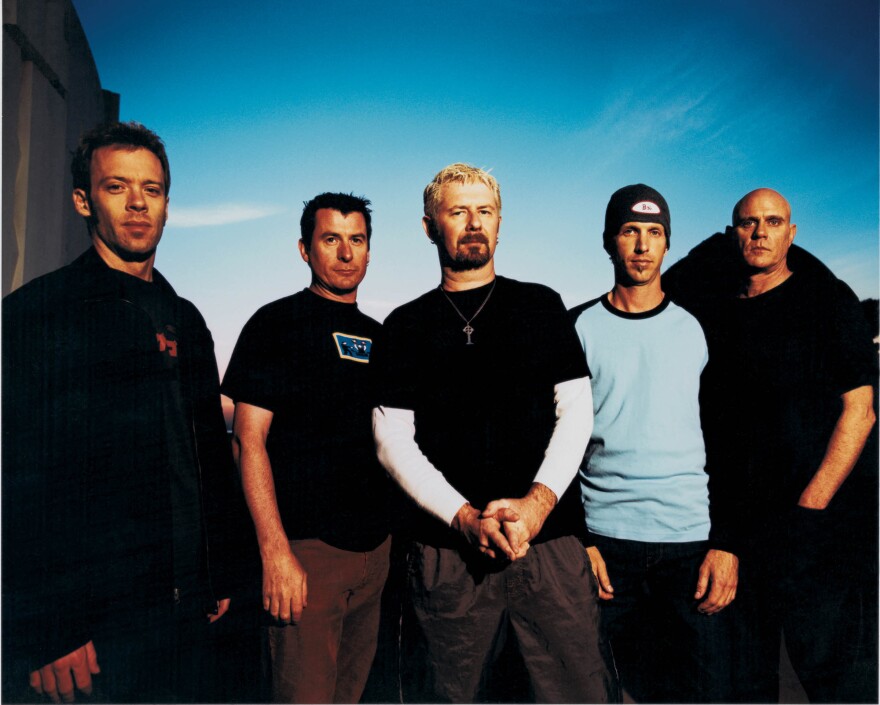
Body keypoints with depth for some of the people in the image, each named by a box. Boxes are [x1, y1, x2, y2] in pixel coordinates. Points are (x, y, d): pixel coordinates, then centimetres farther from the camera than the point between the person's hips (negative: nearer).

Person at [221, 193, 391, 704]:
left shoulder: (377, 335, 13)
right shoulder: (276, 324, -5)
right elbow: (250, 439, -11)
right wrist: (275, 553, -18)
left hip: (376, 547, 6)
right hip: (308, 549, -6)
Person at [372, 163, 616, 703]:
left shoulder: (542, 307, 10)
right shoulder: (406, 326, 9)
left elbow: (576, 411, 4)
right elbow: (393, 439, 2)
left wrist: (537, 502, -11)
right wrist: (464, 516, -11)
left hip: (550, 540, 0)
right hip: (446, 550, 0)